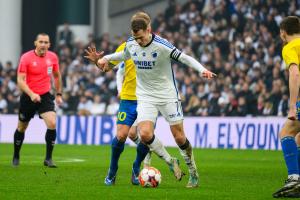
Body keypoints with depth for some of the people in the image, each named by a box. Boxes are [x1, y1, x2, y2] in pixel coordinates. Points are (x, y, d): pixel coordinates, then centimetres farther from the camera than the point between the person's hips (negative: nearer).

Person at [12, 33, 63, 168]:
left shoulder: (52, 57, 0)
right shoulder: (26, 58, -12)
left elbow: (57, 75, 18)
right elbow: (20, 80, -17)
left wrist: (58, 94, 17)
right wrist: (31, 94, -30)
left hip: (45, 96, 2)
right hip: (28, 97, -2)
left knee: (52, 123, -19)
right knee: (22, 127, 11)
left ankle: (48, 159, -10)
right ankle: (16, 157, 34)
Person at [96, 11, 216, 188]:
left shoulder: (161, 45, -20)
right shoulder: (131, 43, -4)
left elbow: (185, 58, -19)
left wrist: (202, 70, -33)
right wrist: (106, 58, 18)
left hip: (167, 95, -3)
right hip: (145, 97, 3)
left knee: (179, 137, -1)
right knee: (145, 133, -19)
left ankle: (193, 173, 21)